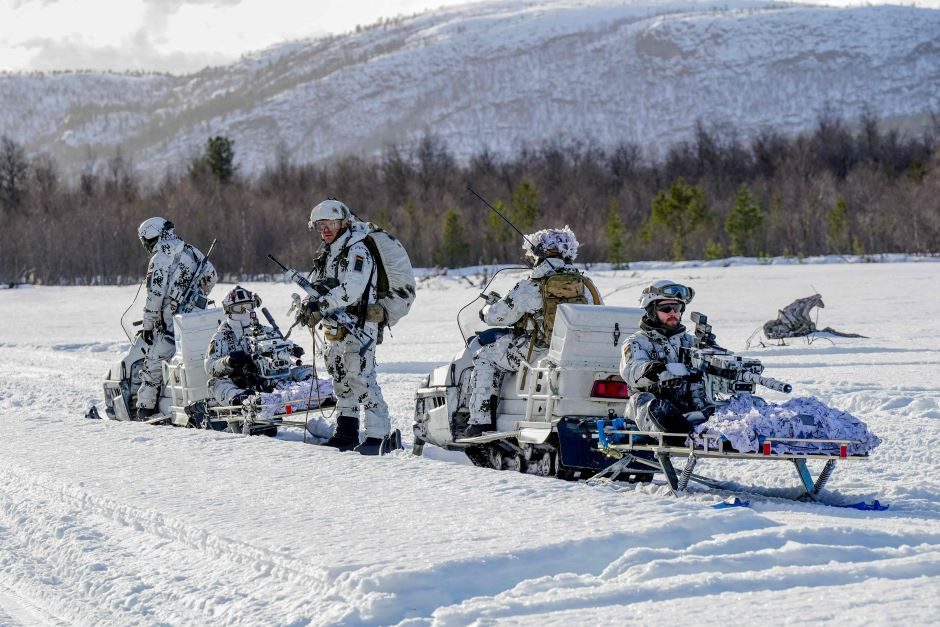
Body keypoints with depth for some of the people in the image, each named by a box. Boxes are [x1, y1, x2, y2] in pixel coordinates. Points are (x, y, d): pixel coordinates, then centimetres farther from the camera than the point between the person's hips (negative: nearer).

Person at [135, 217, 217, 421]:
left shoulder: (160, 259, -10)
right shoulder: (192, 251, 12)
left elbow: (155, 296, -14)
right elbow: (211, 276, 18)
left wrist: (148, 326, -9)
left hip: (171, 322, -7)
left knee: (154, 362, -3)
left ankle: (145, 407, -4)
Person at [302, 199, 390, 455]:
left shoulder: (357, 251, -11)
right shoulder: (327, 254, 18)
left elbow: (351, 290, -23)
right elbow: (320, 288, 20)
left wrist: (321, 303, -27)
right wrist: (311, 304, -1)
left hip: (357, 327, -9)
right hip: (337, 328, 9)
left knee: (361, 380, -14)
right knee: (342, 380, 13)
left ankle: (378, 436, -14)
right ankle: (346, 432, 21)